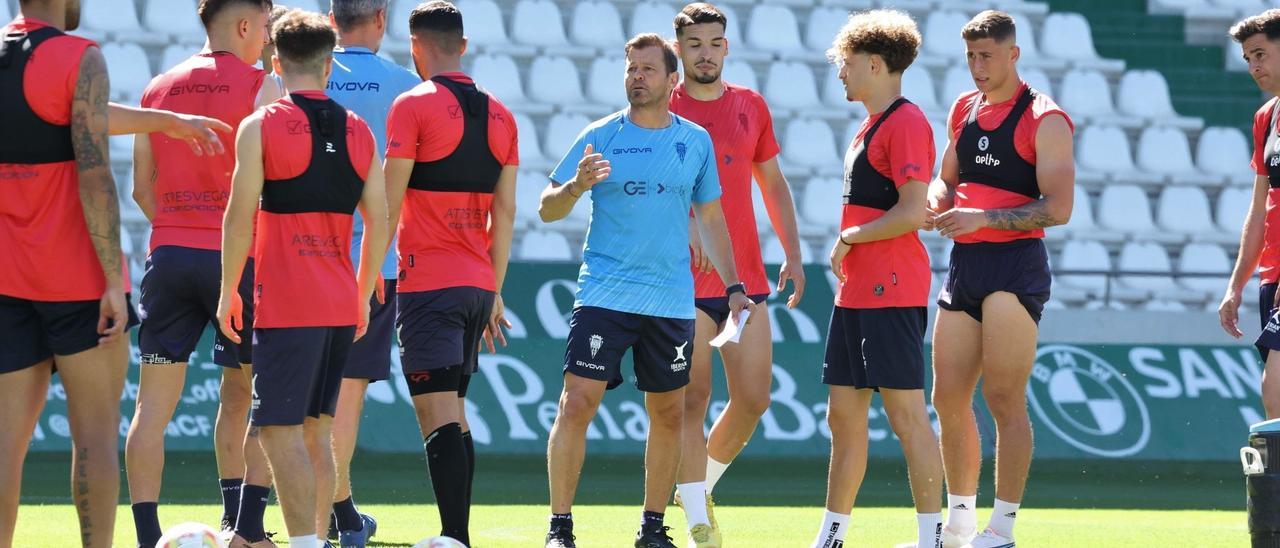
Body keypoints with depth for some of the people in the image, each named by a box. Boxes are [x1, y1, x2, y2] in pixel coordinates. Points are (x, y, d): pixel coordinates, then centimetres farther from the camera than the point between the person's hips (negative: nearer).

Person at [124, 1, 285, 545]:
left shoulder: (158, 88, 12)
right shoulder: (261, 88, -3)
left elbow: (142, 188, 15)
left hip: (168, 255, 4)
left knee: (154, 404, 1)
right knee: (255, 396, 10)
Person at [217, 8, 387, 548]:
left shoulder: (260, 127, -5)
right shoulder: (358, 131, 9)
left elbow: (240, 215, -9)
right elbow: (379, 222, 10)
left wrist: (228, 292, -1)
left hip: (285, 303, -6)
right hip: (341, 305, 6)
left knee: (281, 433, -6)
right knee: (315, 433, 14)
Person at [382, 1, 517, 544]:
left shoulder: (413, 106, -6)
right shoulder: (499, 115, 12)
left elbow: (389, 202, -9)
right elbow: (505, 211, 14)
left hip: (428, 281, -6)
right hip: (478, 284, 6)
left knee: (438, 414, -10)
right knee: (454, 413, 15)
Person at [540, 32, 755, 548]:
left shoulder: (696, 142, 7)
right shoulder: (599, 136, 0)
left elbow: (711, 219, 16)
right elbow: (547, 209, 1)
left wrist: (732, 286, 9)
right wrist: (576, 186, -20)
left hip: (672, 302, 3)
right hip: (602, 294, -3)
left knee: (669, 415, 6)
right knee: (577, 404, -11)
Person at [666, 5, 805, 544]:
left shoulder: (751, 106, 11)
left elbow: (773, 184, 19)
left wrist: (793, 253, 12)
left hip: (746, 278, 4)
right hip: (685, 281, -4)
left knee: (754, 399, 4)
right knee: (693, 398, -7)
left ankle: (701, 486, 26)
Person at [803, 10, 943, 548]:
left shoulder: (906, 123, -12)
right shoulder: (871, 125, 19)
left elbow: (912, 212, -20)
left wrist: (848, 239, -9)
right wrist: (846, 254, 12)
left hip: (891, 293, -10)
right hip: (856, 291, 10)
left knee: (905, 412, -9)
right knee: (844, 413, 11)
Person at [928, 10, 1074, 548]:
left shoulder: (1043, 119, -8)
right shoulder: (964, 108, 14)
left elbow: (1058, 206, -15)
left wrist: (982, 217, -22)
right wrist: (937, 201, 0)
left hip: (1015, 263, -7)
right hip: (964, 262, 7)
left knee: (1003, 398, -10)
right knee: (948, 398, 8)